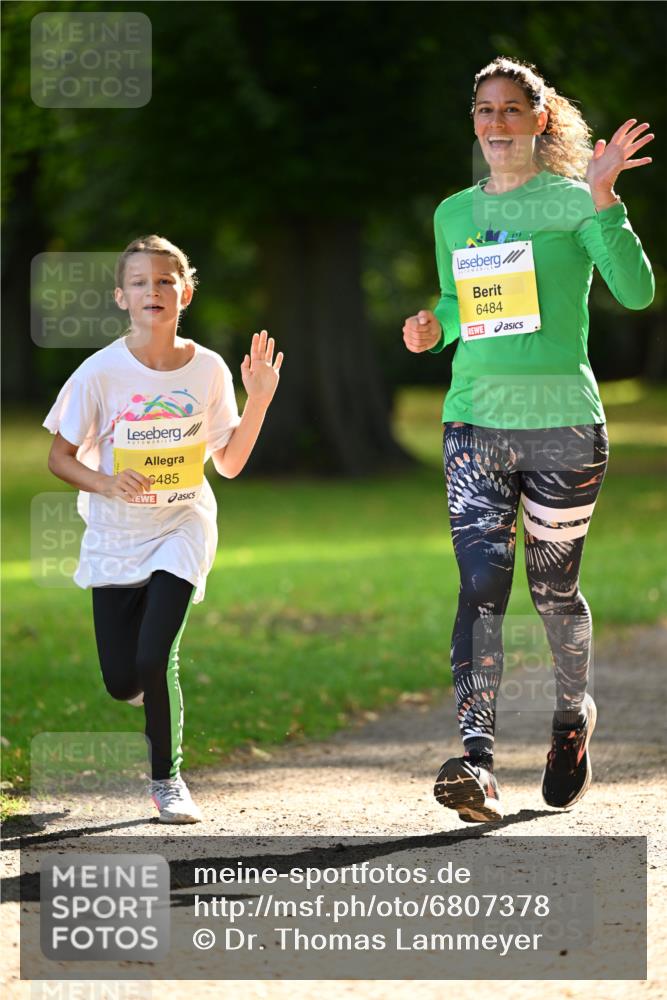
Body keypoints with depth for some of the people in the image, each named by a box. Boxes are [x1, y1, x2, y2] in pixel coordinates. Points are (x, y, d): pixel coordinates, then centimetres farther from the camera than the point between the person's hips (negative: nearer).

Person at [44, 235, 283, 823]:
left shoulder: (208, 370, -6)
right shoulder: (101, 373, -12)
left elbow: (229, 463, 3)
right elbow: (59, 457, -5)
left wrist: (259, 401, -10)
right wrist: (105, 484, -24)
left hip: (183, 529, 0)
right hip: (115, 536, 0)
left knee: (155, 659, -17)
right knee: (122, 683, 1)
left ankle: (167, 779, 6)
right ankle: (151, 687, 41)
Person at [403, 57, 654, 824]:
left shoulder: (572, 202, -1)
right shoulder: (454, 214, 13)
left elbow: (635, 293, -14)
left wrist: (603, 202, -23)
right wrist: (434, 331, 4)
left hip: (561, 421, -3)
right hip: (474, 420, 3)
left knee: (553, 586, 8)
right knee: (481, 579, -14)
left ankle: (573, 713, 38)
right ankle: (476, 760, -24)